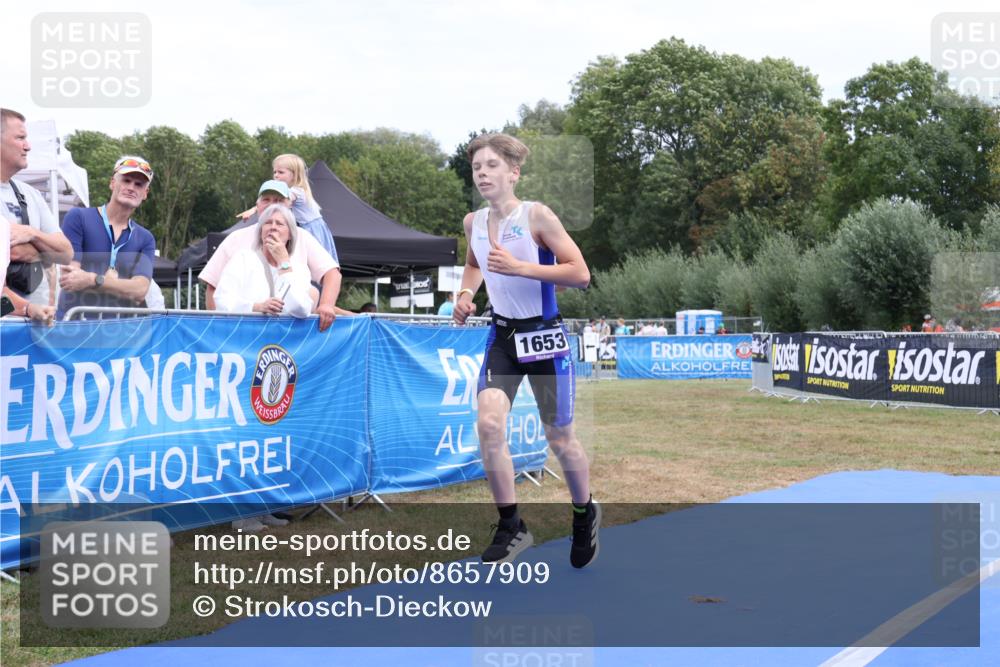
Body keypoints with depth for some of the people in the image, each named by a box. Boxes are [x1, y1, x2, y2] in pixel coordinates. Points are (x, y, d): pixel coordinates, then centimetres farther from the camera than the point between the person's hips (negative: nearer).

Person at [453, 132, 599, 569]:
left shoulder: (537, 216, -14)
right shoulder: (473, 222, 2)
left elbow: (580, 274, -19)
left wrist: (519, 267, -25)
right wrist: (466, 294, 5)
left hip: (544, 336, -4)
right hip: (502, 336, 4)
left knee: (559, 438, 6)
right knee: (488, 425, -15)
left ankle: (585, 515, 34)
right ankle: (511, 527, 0)